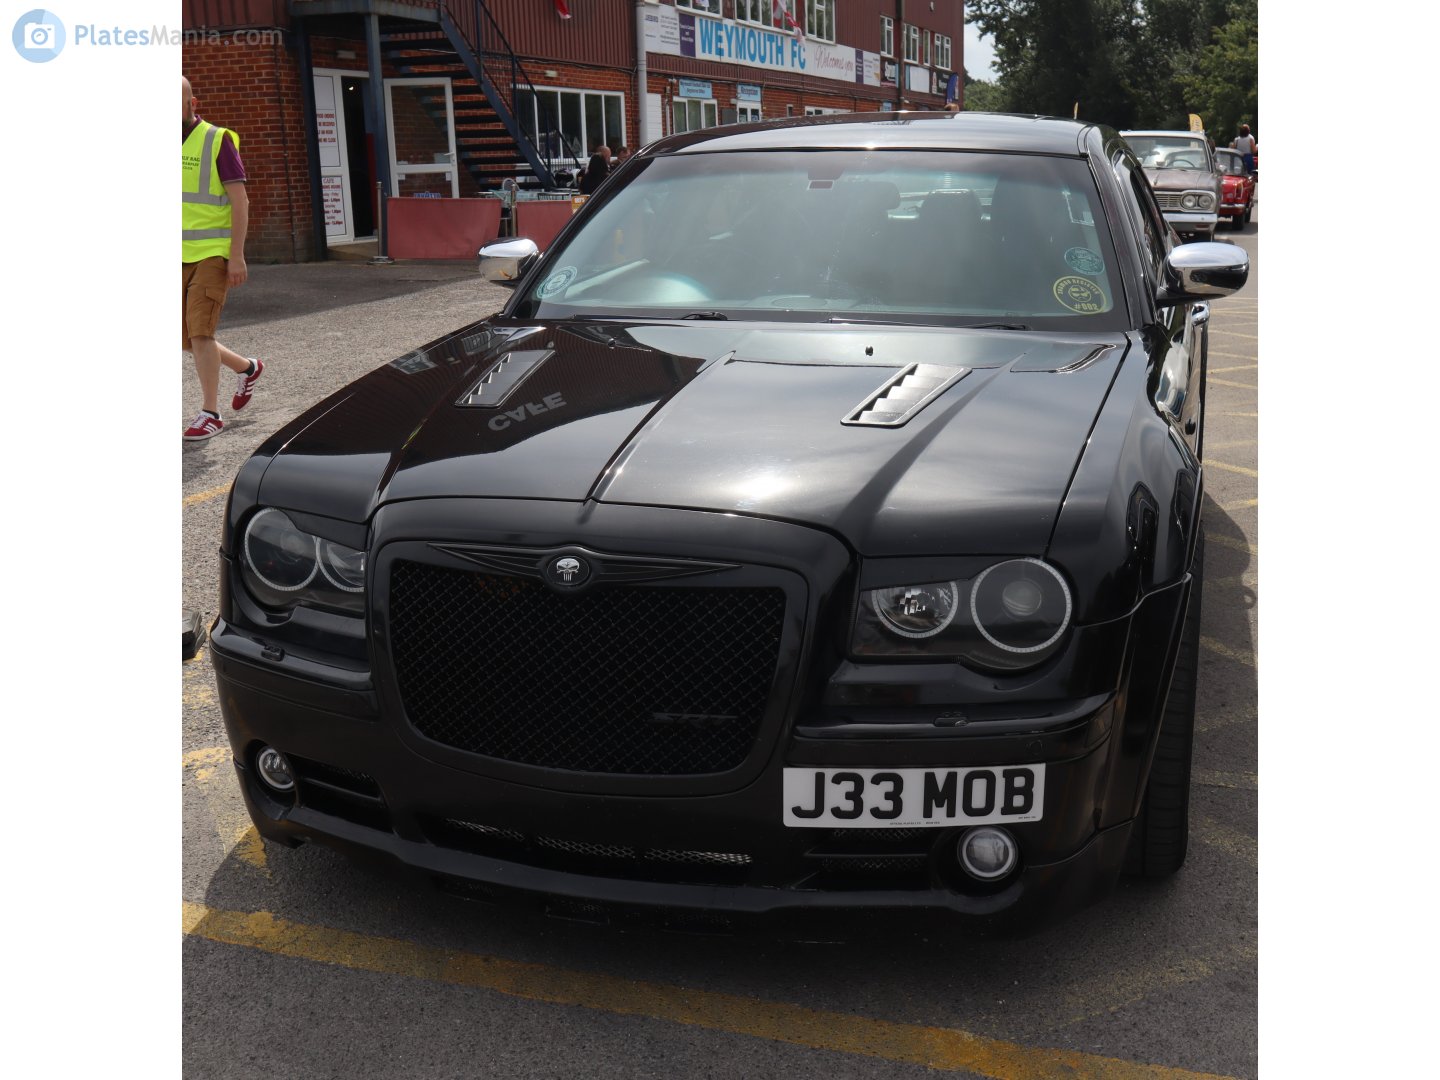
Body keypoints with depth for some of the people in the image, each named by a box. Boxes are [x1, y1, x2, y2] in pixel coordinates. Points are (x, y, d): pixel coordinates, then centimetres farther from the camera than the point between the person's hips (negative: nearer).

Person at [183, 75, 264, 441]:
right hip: (180, 257, 7)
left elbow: (240, 201, -10)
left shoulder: (218, 141, -7)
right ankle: (247, 368, 32)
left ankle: (210, 415, -5)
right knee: (185, 338, 8)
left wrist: (237, 256, -17)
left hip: (214, 254, -6)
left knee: (199, 332, -15)